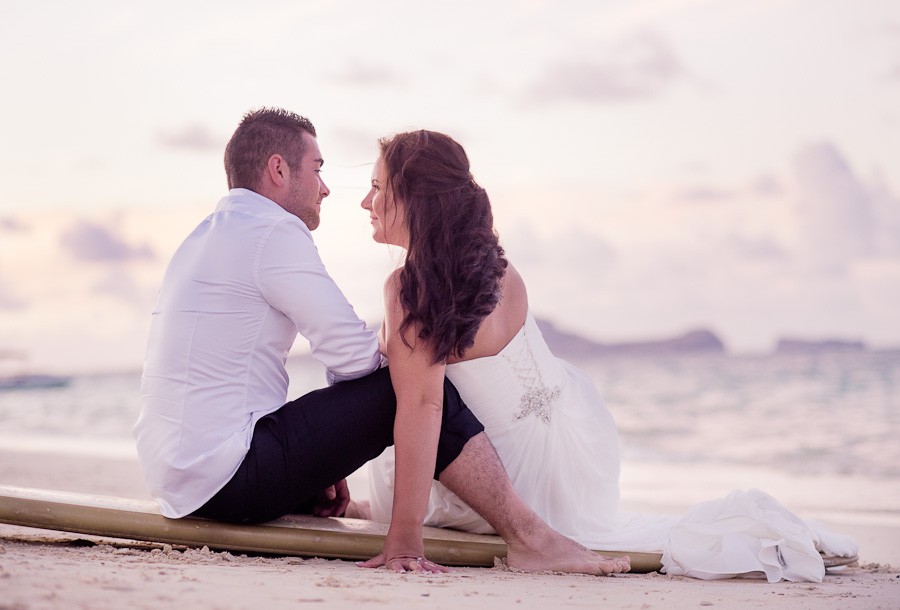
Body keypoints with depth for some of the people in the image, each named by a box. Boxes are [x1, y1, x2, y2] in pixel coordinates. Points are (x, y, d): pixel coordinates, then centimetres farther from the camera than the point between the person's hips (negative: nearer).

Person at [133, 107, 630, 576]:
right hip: (229, 478, -10)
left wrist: (319, 461, 20)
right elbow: (355, 356, -11)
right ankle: (527, 537, -9)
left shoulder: (207, 237, 20)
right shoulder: (274, 233, -10)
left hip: (176, 480, 10)